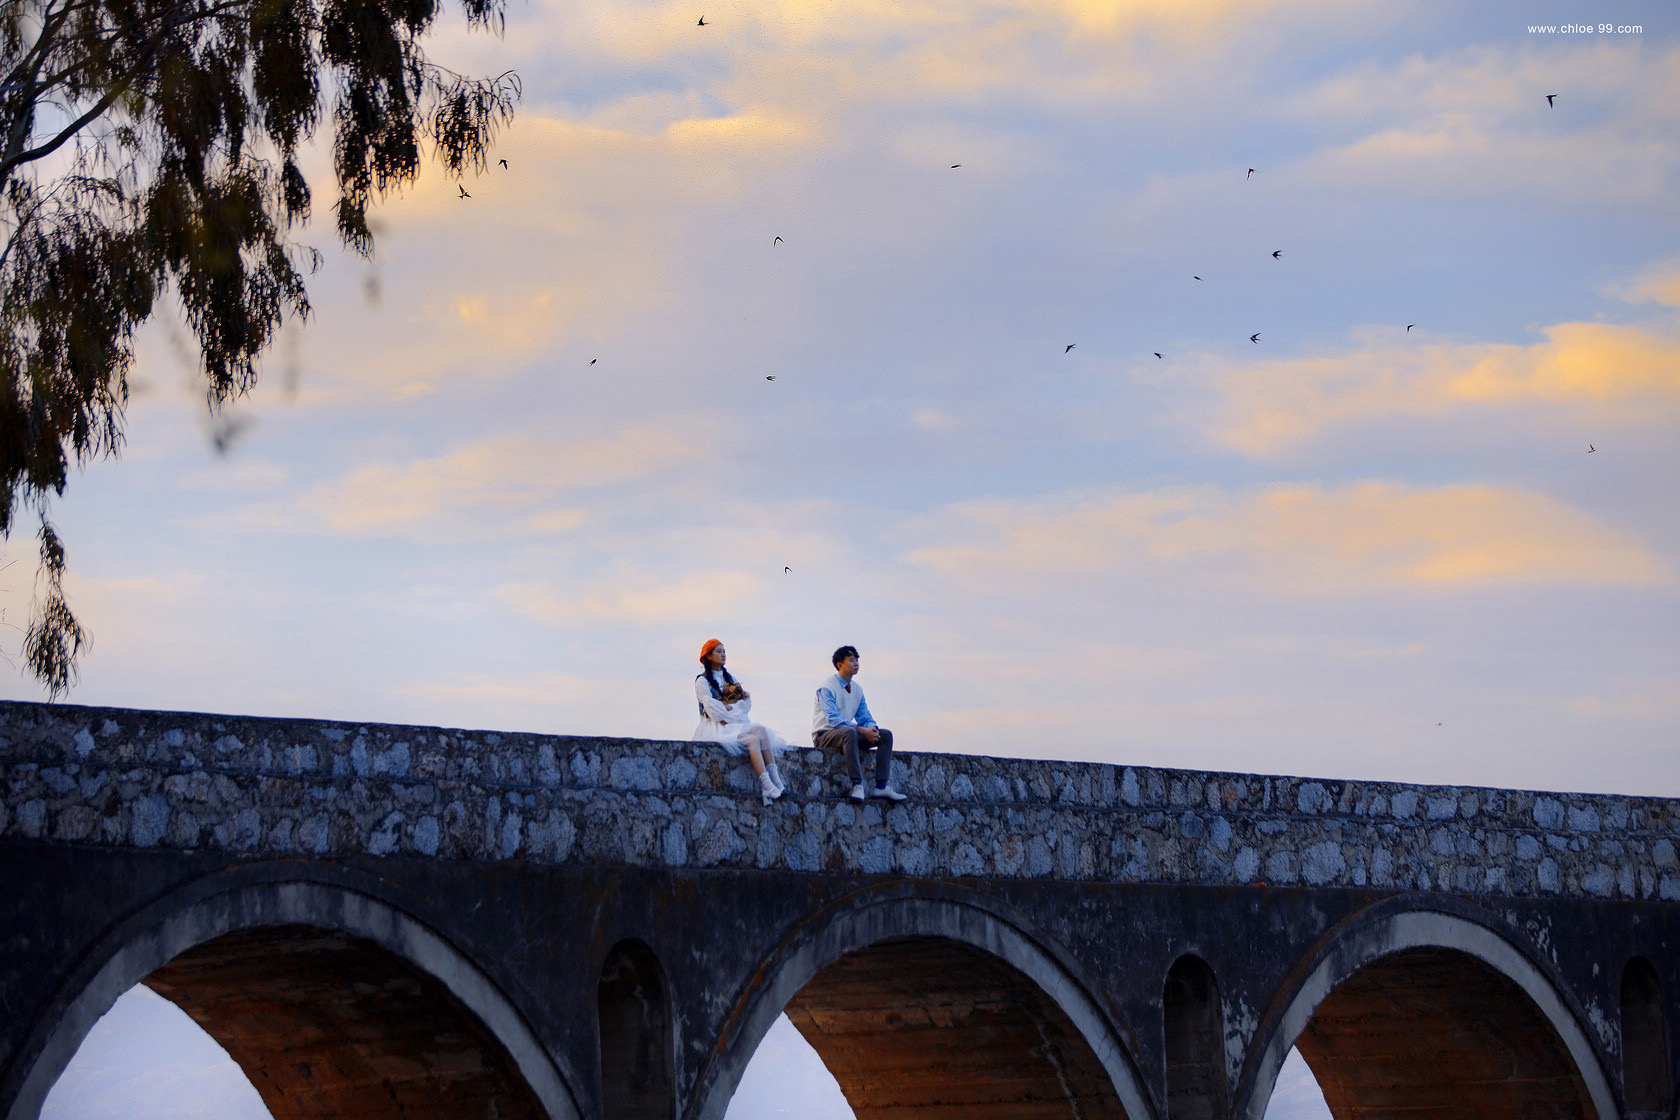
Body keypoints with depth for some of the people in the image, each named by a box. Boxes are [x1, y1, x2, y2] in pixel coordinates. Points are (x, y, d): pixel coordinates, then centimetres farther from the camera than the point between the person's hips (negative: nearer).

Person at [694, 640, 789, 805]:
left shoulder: (730, 678, 24)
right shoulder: (702, 681, 5)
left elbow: (747, 701, 11)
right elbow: (711, 707, -9)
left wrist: (729, 707, -8)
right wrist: (732, 718, -10)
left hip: (737, 726, 6)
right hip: (717, 728, -6)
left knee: (760, 730, -26)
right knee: (753, 739, -31)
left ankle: (775, 781, -39)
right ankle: (768, 784, -44)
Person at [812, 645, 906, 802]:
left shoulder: (857, 689, 12)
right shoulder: (826, 688, -13)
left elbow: (864, 717, 13)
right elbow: (833, 719, -23)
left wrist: (872, 729, -13)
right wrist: (861, 730, -29)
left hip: (847, 733, 8)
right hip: (824, 735, -8)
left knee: (886, 735, -7)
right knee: (849, 732, -40)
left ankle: (882, 786, -17)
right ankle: (857, 785, -44)